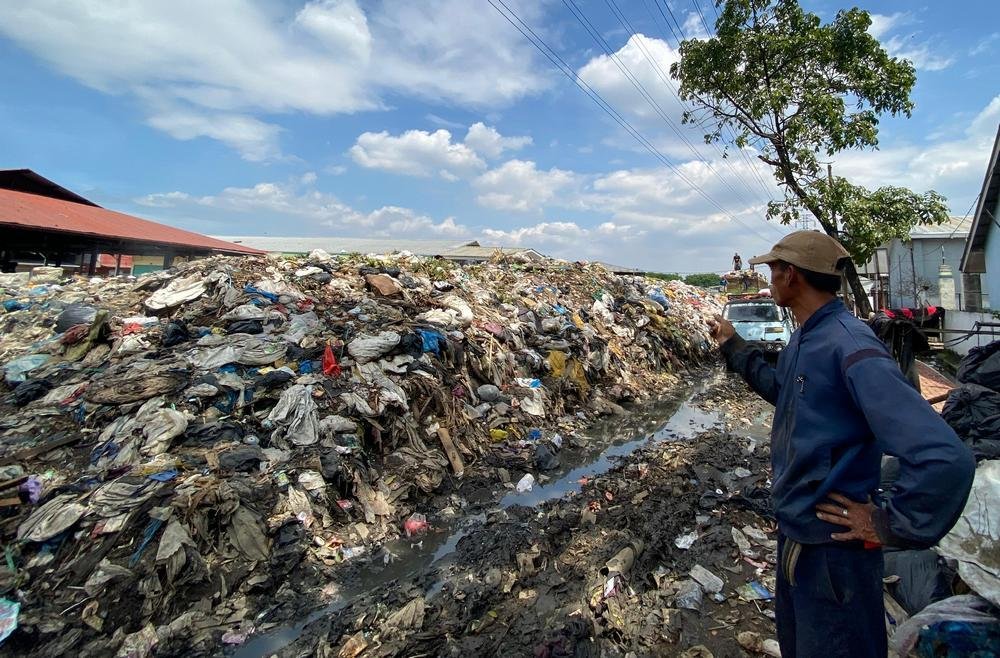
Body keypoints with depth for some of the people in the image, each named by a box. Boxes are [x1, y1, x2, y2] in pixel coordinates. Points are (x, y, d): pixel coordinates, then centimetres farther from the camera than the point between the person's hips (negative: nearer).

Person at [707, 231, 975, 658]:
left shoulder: (849, 347, -27)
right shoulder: (803, 340, 2)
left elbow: (945, 458, -32)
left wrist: (886, 523, -22)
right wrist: (734, 348, 22)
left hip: (832, 548, -9)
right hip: (794, 533, 9)